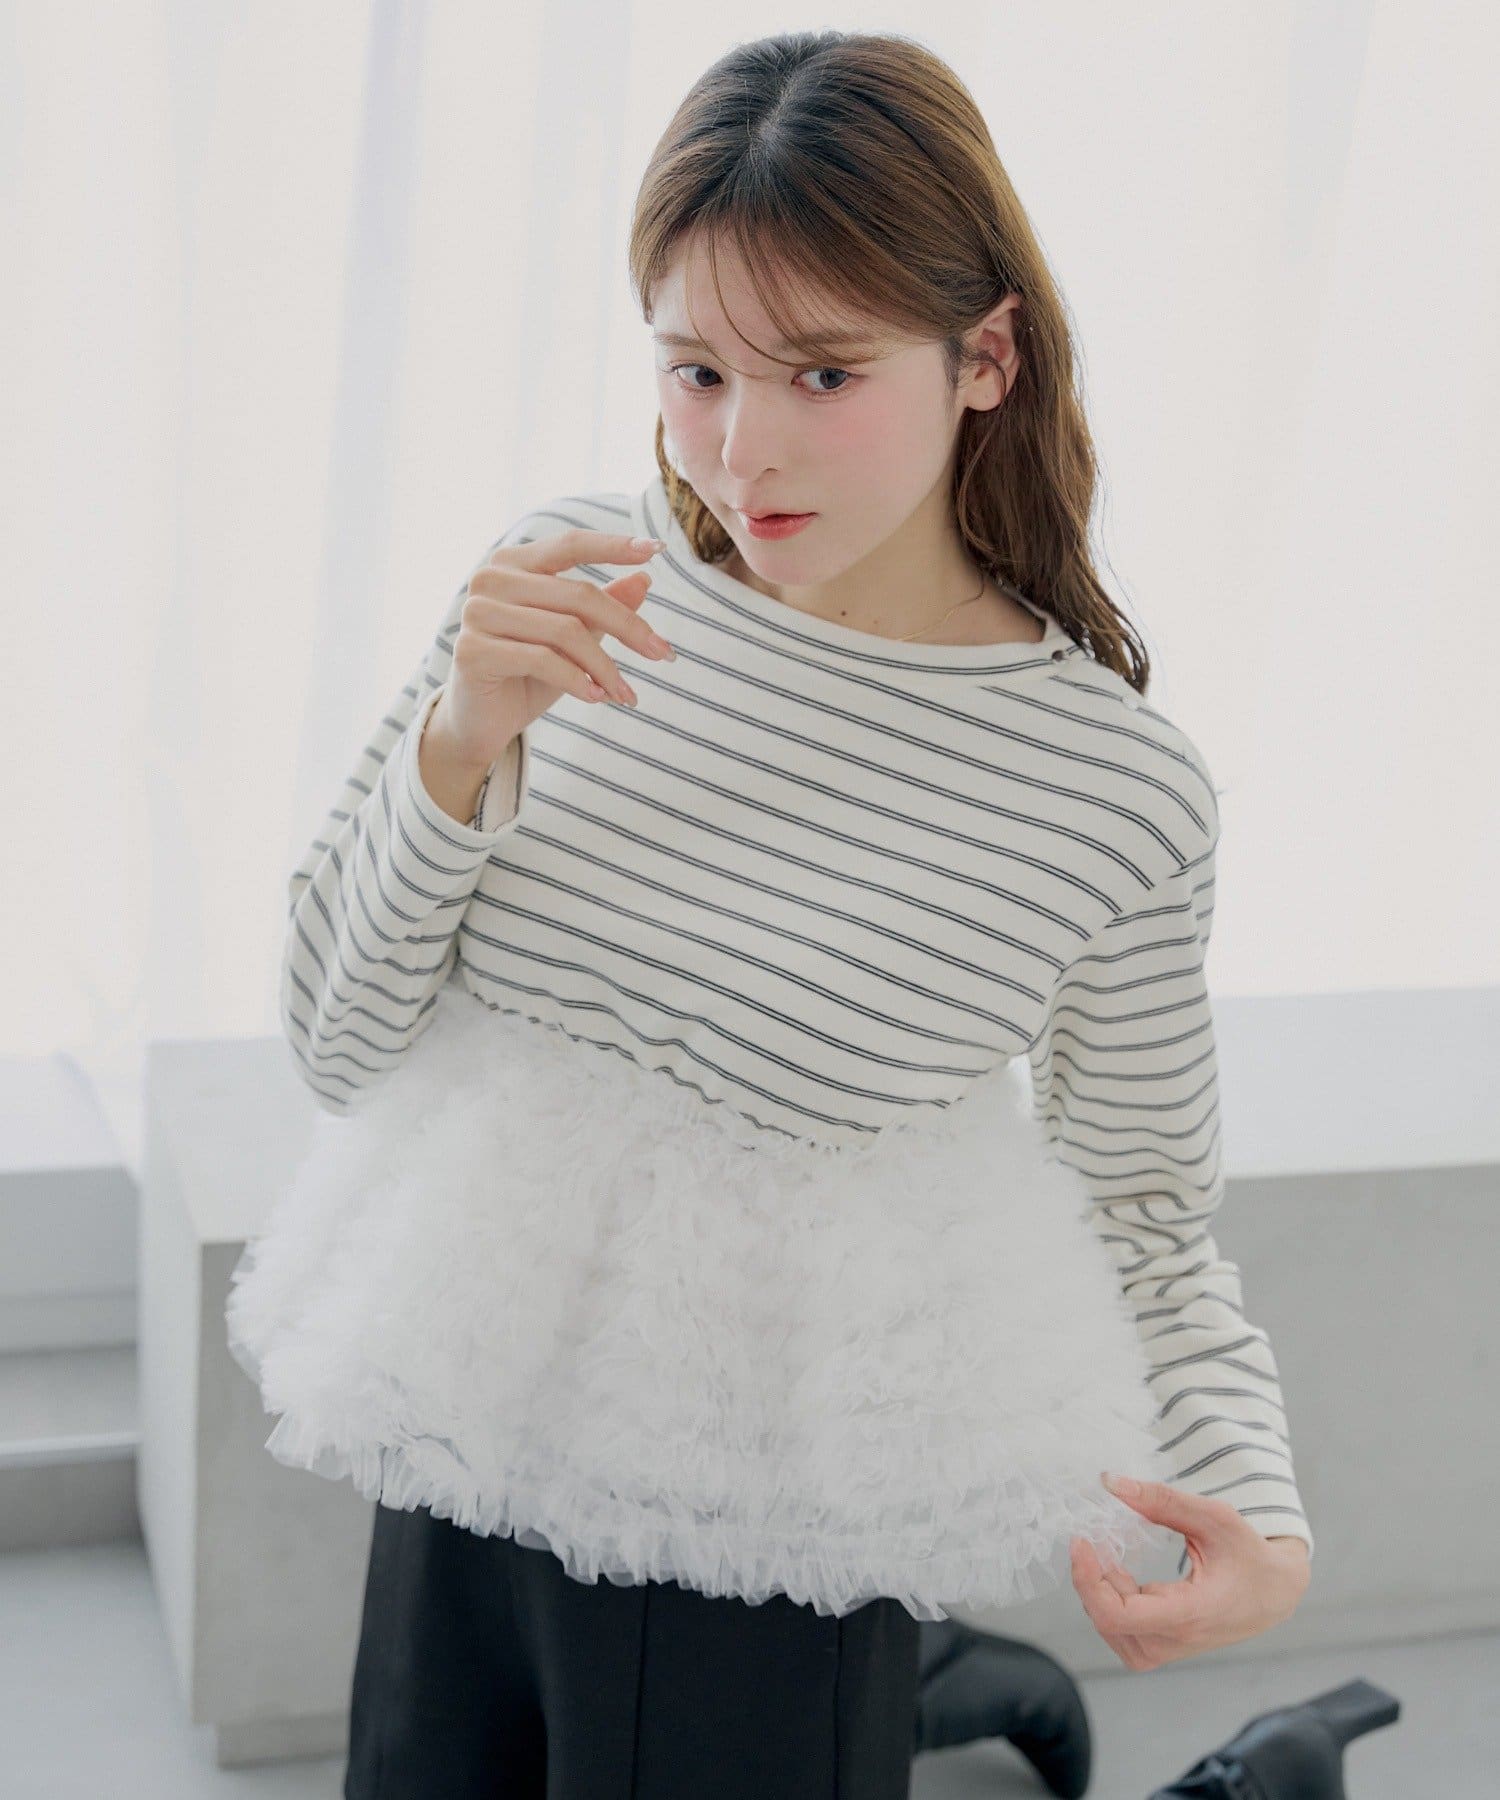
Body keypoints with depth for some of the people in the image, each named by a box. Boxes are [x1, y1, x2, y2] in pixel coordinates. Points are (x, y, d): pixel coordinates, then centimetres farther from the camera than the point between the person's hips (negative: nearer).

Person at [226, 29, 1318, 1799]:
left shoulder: (1118, 787, -14)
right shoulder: (568, 576, -9)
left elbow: (1147, 1218, 0)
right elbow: (337, 1043, -4)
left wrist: (1253, 1509, -17)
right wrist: (464, 742, -20)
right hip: (463, 1464, 3)